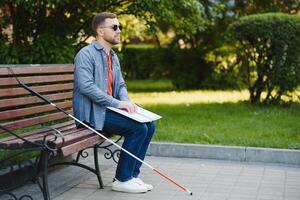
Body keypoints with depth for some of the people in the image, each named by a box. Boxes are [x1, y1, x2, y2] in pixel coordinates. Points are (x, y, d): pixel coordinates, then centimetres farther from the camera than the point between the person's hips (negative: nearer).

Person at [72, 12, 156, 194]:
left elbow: (120, 85, 18)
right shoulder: (86, 54, -12)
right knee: (138, 128, -22)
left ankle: (132, 174, 3)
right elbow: (86, 86, -23)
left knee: (149, 125, -4)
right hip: (91, 112, -9)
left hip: (108, 108, 9)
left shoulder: (113, 57, 17)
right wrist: (117, 103, -25)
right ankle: (122, 179, -10)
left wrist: (126, 101, -5)